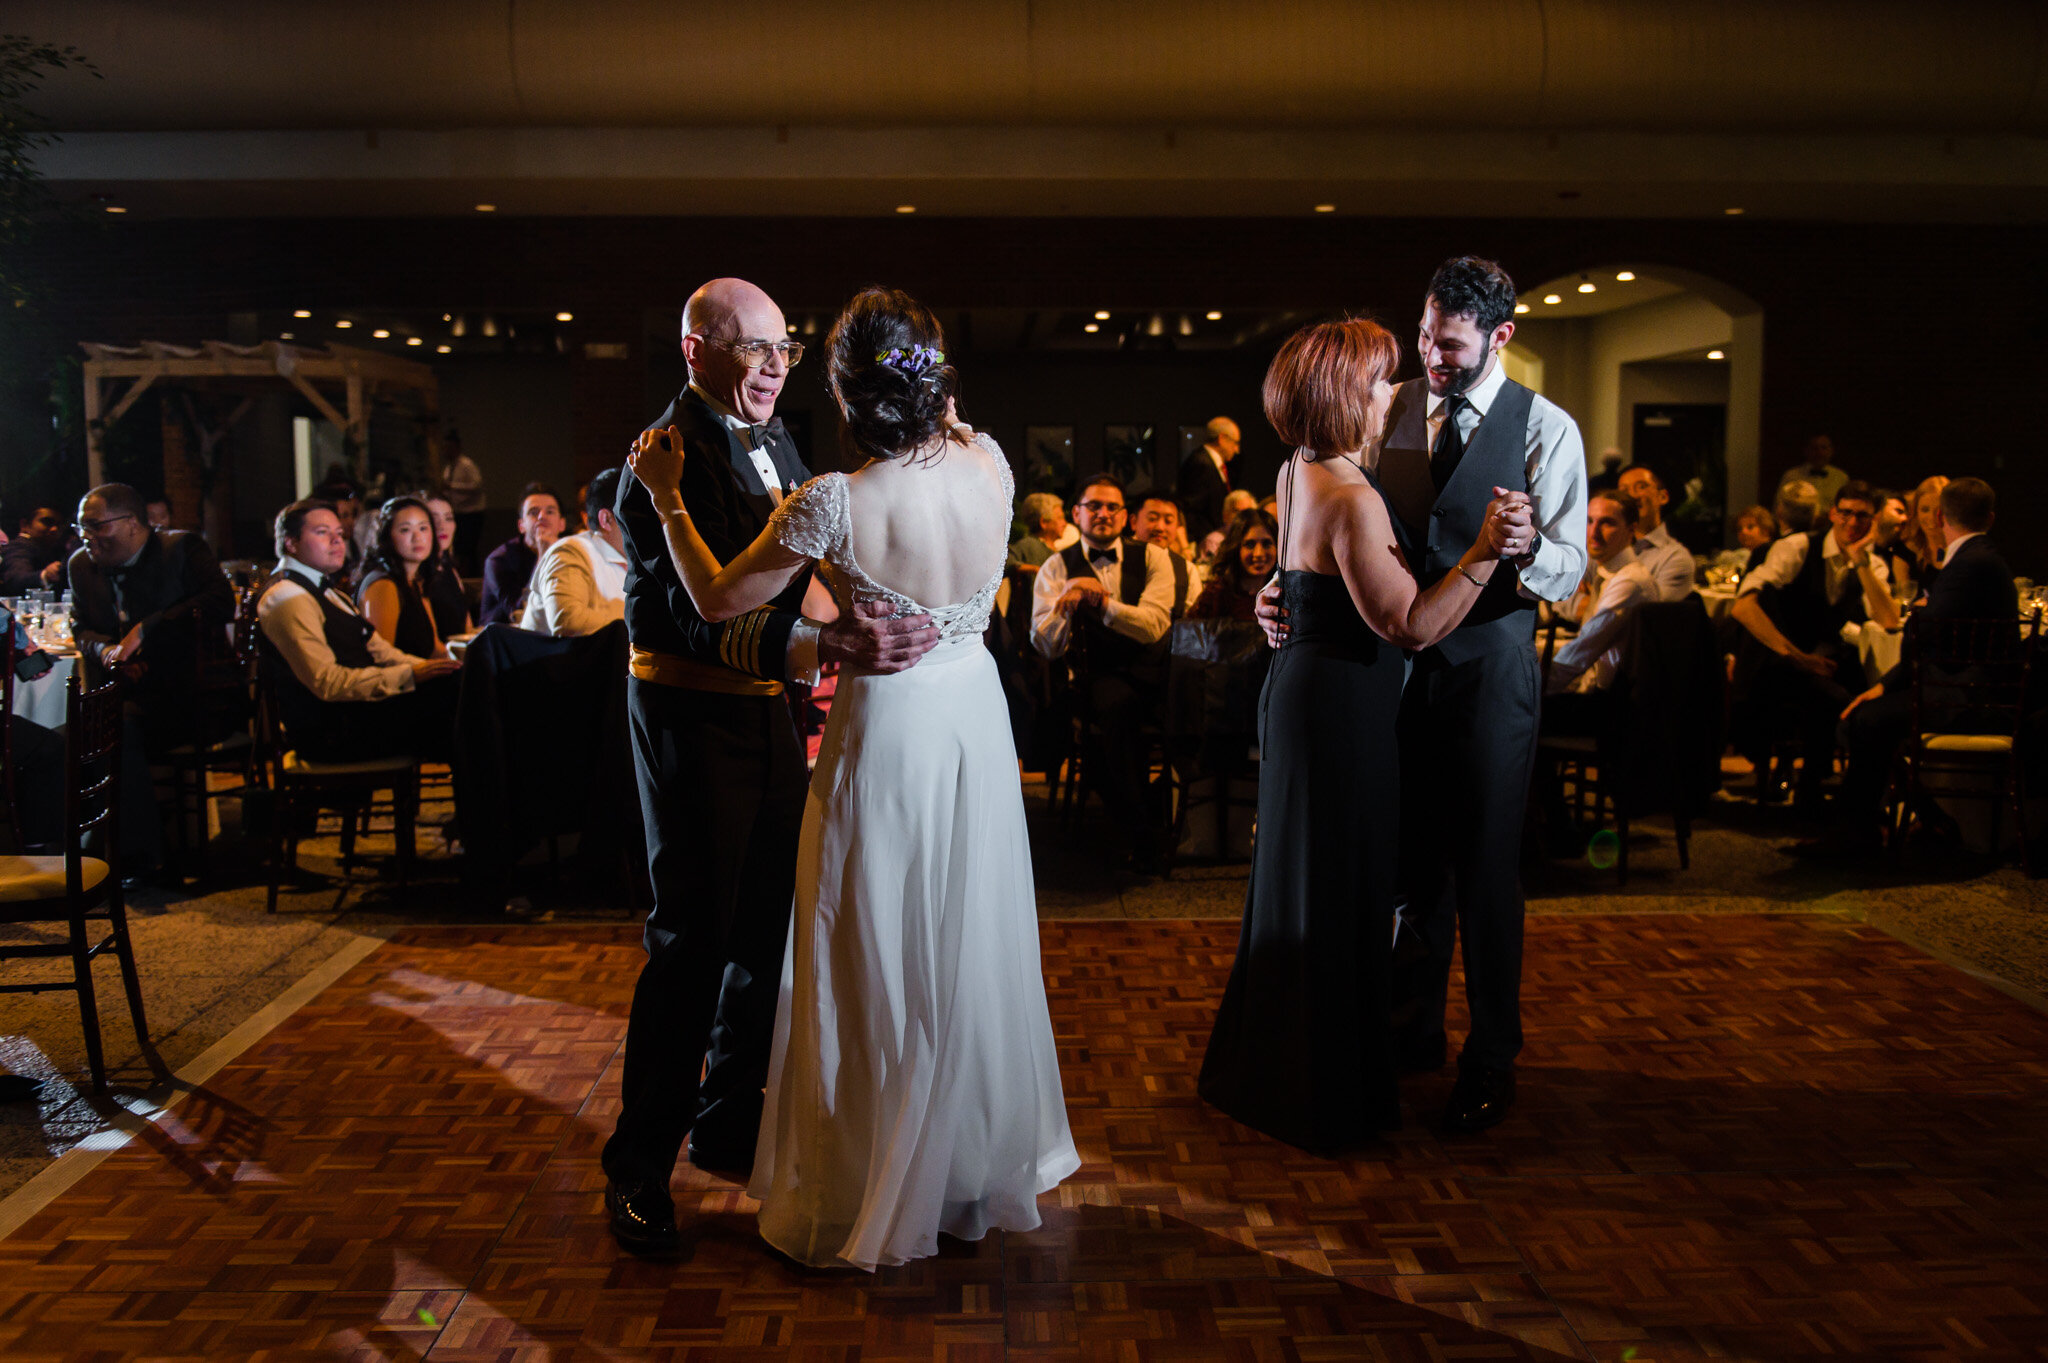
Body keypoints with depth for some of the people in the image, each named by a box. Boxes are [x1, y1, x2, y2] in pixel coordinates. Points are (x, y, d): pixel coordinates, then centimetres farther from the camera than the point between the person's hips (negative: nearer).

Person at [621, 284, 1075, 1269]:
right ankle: (986, 1167, 38)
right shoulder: (990, 467, -8)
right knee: (974, 945, 19)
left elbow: (719, 602, -10)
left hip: (887, 735, -5)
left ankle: (870, 1201, 25)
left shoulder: (837, 503, -23)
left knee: (880, 965, 9)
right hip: (977, 718, 5)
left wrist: (666, 495, -2)